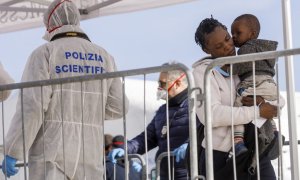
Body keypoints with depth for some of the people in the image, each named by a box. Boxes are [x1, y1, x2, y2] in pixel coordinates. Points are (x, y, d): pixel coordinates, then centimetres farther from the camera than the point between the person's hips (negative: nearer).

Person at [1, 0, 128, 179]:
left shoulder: (44, 54, -3)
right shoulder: (104, 57, 11)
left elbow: (31, 106, -14)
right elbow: (117, 107, 12)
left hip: (51, 153, -4)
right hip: (89, 155, 5)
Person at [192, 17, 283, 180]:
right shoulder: (202, 72, -2)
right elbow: (210, 114, -18)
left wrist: (261, 103, -12)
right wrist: (257, 111, -17)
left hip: (254, 151, 4)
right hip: (221, 155, -4)